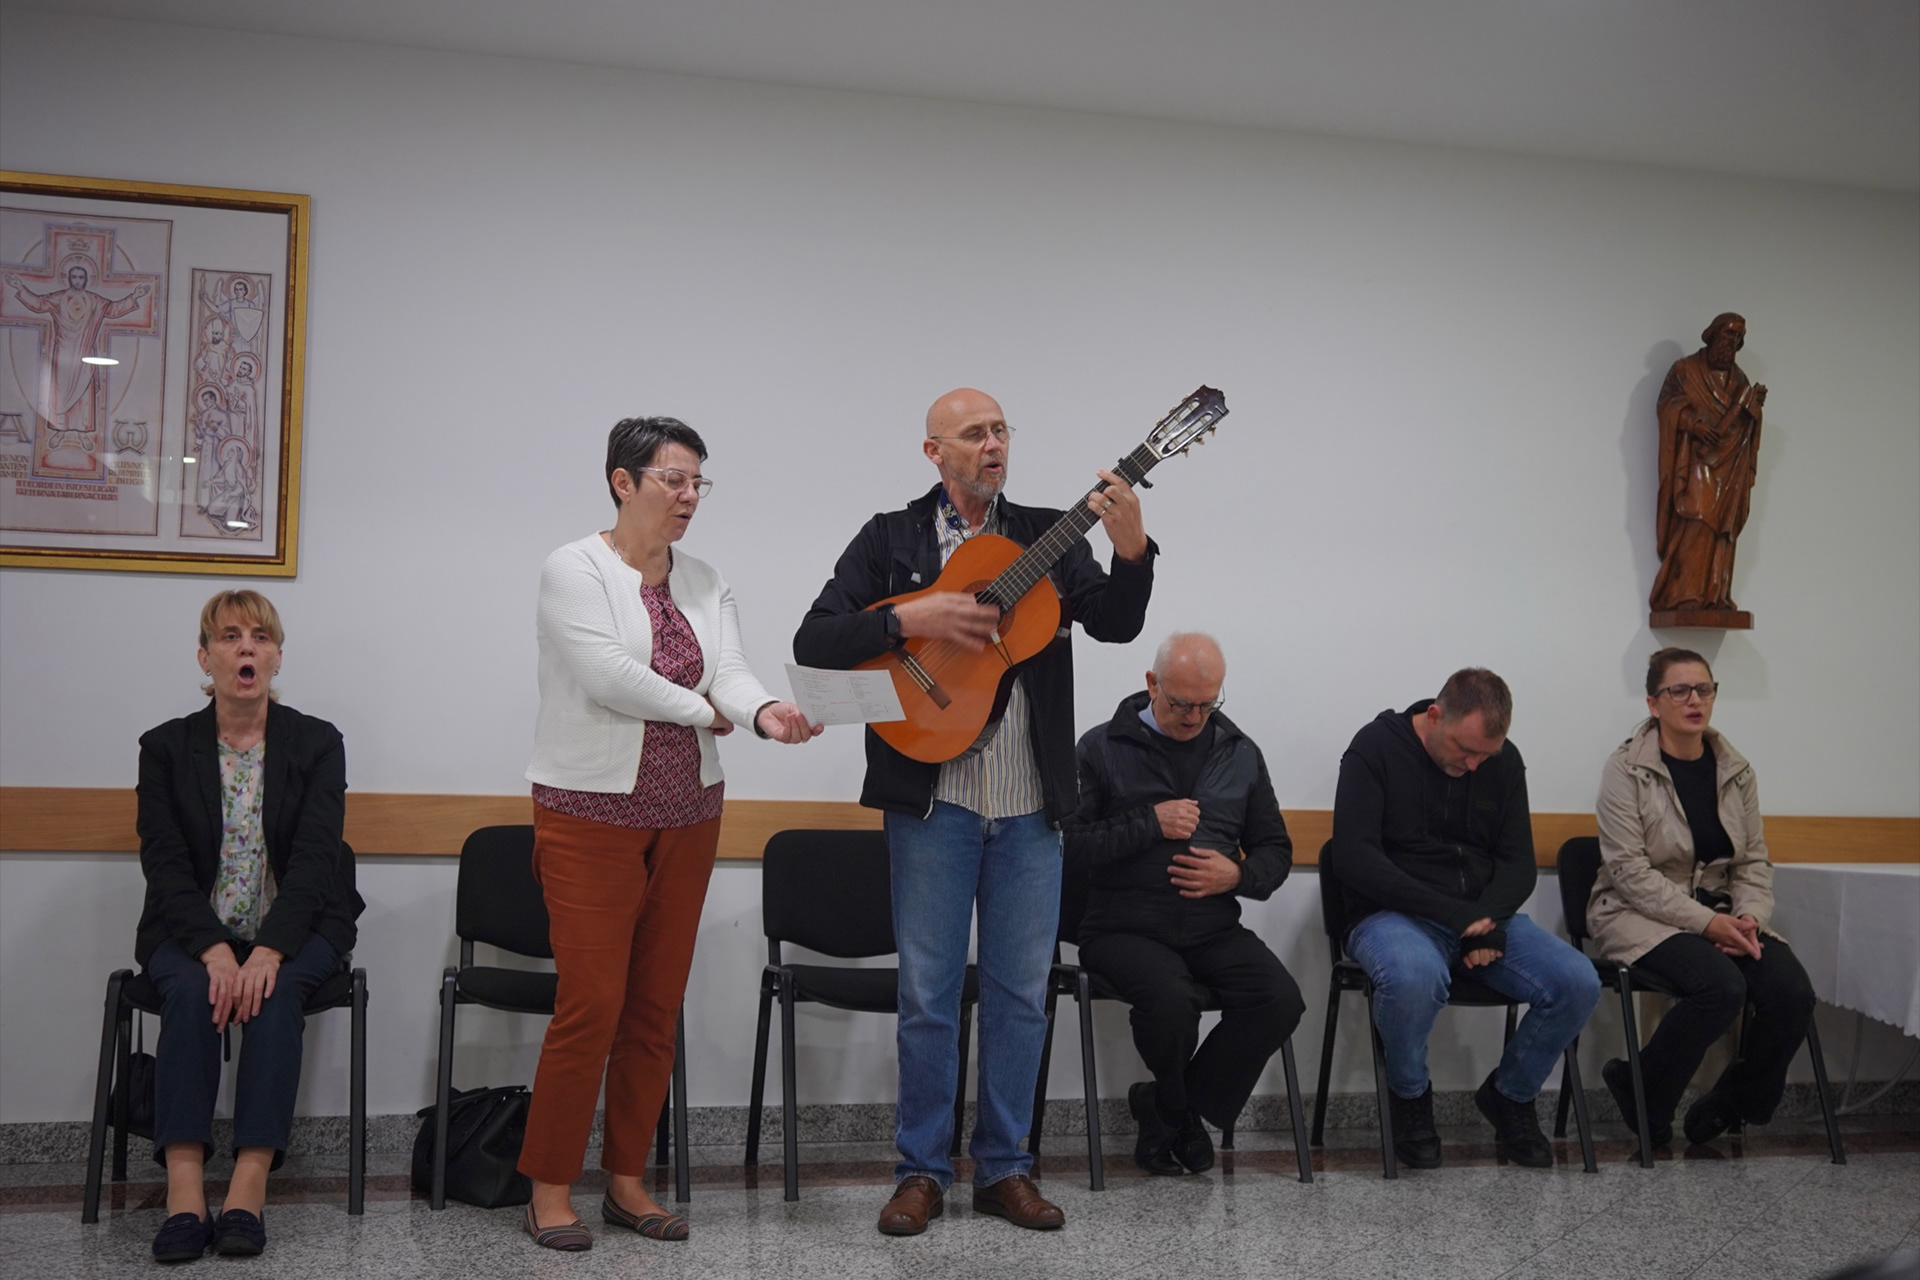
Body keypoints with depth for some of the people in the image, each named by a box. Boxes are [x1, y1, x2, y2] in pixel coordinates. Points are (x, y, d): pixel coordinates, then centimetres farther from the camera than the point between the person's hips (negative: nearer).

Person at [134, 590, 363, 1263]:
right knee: (191, 991, -31)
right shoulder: (165, 747, 5)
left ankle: (250, 1185, -37)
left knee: (276, 991, -32)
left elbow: (314, 858, -8)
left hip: (295, 926, 0)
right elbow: (166, 863, -4)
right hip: (193, 930, 1)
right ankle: (184, 1190, -38)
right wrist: (214, 949, -22)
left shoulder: (317, 743, 2)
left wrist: (270, 951, -24)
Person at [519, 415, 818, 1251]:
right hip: (593, 811, -6)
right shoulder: (576, 570, -8)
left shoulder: (703, 582, 10)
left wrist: (764, 711, -26)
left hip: (686, 813, 6)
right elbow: (608, 675, -20)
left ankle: (626, 1181, 19)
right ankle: (549, 1191, 6)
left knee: (657, 1005, 8)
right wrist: (703, 711, -9)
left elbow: (730, 672, -3)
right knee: (591, 1003, -8)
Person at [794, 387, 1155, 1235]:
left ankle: (1003, 1167, 21)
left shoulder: (1046, 537, 9)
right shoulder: (891, 539, 3)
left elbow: (1115, 624, -3)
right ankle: (922, 1170, 17)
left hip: (1029, 806, 3)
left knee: (1020, 993, 8)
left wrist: (1132, 550, -21)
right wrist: (909, 618, -18)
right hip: (932, 799, -2)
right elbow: (814, 642, -5)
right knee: (929, 995, 3)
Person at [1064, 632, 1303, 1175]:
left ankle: (1167, 1110, -1)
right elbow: (1068, 847, -7)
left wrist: (1237, 875, -1)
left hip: (1213, 927, 4)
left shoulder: (1241, 753, 16)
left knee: (1281, 1000, -24)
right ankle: (1181, 1113, 1)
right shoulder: (1103, 748, 3)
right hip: (1126, 927, -4)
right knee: (1171, 999, -35)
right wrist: (1150, 823, -12)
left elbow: (1276, 849, 21)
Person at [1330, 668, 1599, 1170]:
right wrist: (1455, 914, -21)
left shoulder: (1503, 761, 6)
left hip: (1483, 914, 5)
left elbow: (1519, 864, 8)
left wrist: (1488, 919, -16)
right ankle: (1410, 1095, -6)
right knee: (1413, 976, -40)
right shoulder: (1377, 747, -8)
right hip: (1393, 915, -5)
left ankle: (1510, 1095, 9)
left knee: (1578, 982, -20)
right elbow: (1353, 857, -17)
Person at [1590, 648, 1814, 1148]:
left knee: (1793, 991, -21)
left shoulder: (1735, 770, 8)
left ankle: (1730, 1104, 4)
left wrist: (1749, 917, -10)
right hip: (1640, 914, -5)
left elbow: (1754, 860, 10)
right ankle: (1641, 1094, -7)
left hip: (1719, 913, 5)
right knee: (1721, 985, -32)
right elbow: (1629, 871, -14)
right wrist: (1705, 923, -20)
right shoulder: (1626, 769, -8)